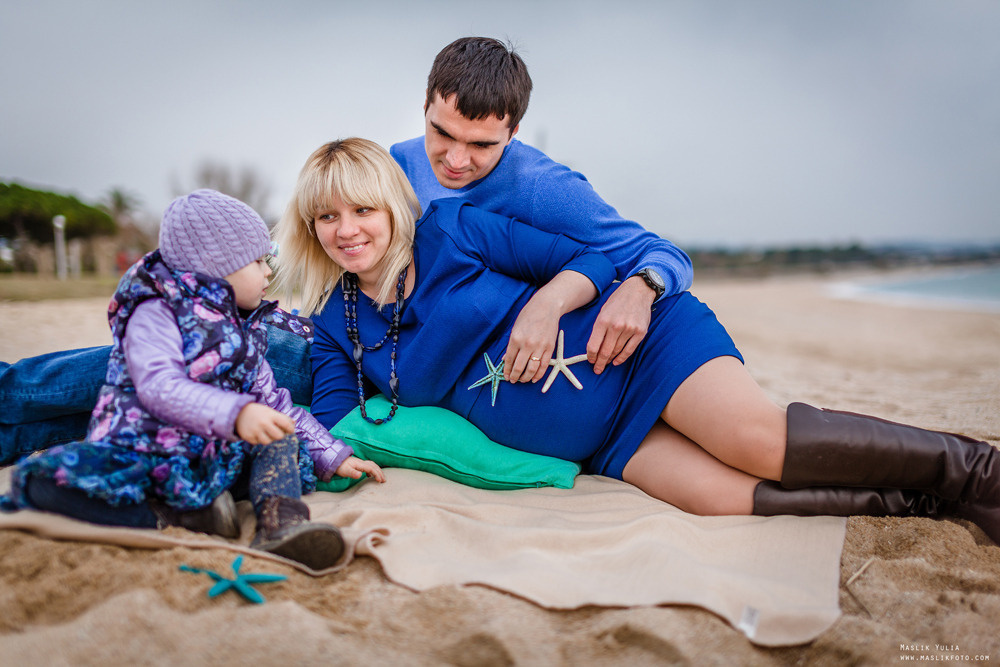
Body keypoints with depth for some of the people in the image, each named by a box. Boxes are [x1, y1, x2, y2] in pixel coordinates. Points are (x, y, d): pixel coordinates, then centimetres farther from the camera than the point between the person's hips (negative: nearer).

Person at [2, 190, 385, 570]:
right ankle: (173, 515, -28)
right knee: (47, 476, -30)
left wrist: (334, 456, 13)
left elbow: (275, 404, 19)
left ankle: (281, 522, -34)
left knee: (282, 437, -9)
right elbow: (158, 386, -24)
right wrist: (235, 413, -39)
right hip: (142, 450, -6)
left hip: (213, 454, 6)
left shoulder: (245, 332, 17)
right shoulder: (156, 312, -6)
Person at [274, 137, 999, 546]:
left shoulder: (450, 228, -4)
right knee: (730, 496, -21)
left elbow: (589, 259, -2)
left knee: (761, 441, -24)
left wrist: (547, 301, -21)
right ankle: (925, 501, -6)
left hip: (632, 344, -2)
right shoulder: (338, 326, 9)